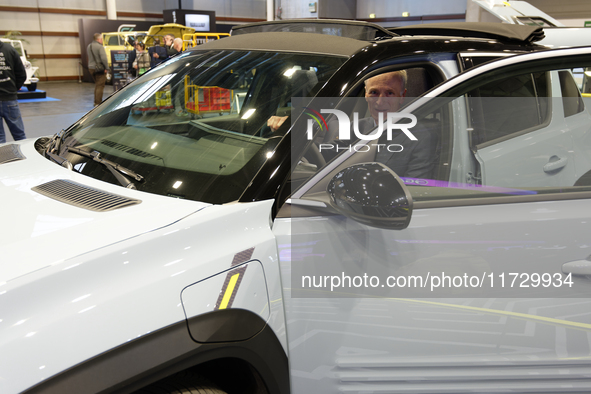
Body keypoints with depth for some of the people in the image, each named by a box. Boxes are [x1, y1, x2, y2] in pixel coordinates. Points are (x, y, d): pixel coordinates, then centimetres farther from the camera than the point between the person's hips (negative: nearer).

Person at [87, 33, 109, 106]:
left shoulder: (89, 46, 12)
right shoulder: (100, 47, -16)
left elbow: (89, 57, 17)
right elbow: (104, 58, -22)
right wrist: (106, 68, -16)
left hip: (91, 68, 9)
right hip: (99, 69, -9)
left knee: (97, 85, 20)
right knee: (100, 86, -4)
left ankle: (96, 102, 25)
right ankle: (98, 103, -6)